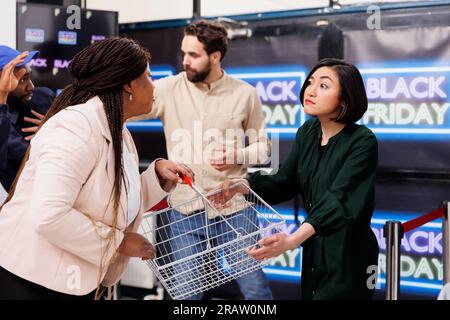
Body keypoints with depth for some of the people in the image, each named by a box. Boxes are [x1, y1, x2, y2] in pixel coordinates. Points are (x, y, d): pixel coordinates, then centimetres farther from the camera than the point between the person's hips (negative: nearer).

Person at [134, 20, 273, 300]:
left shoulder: (245, 94, -1)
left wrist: (238, 156, -15)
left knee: (254, 287, 8)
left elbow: (262, 146, 6)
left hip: (234, 208, 0)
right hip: (185, 210, 1)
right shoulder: (169, 89, -3)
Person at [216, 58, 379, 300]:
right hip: (313, 250, 7)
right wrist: (244, 186, -14)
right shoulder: (307, 132, 2)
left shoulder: (363, 142, -20)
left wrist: (293, 240, -43)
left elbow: (336, 200, -30)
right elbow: (285, 182, 5)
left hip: (348, 255, -7)